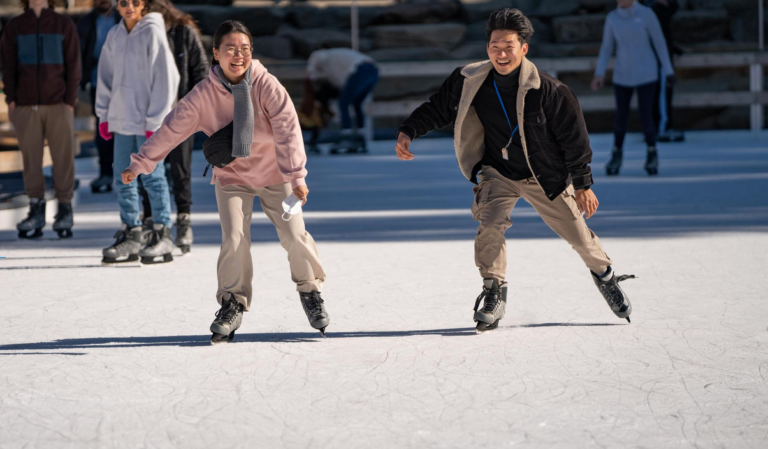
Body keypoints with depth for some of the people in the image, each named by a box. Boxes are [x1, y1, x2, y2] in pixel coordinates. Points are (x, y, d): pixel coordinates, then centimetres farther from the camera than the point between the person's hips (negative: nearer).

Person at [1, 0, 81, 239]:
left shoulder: (64, 25, 6)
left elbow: (73, 65, 4)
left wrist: (70, 100, -4)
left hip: (58, 104, -1)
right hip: (26, 105, 1)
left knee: (63, 158, -3)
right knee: (31, 159, 0)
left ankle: (65, 210, 3)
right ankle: (36, 209, 4)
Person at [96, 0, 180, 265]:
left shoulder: (153, 33, -9)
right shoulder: (115, 35, 9)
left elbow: (165, 78, -12)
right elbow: (106, 75, 16)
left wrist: (155, 121, -13)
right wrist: (104, 114, 10)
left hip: (147, 121, -6)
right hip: (122, 119, 6)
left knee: (152, 177, -2)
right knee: (124, 179, 7)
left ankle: (162, 237, 5)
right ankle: (131, 235, 15)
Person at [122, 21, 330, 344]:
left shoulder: (267, 87, -19)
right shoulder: (203, 95, -15)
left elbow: (288, 132, -22)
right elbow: (171, 130, -8)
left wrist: (296, 176, -29)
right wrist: (139, 165, -5)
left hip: (274, 175, -1)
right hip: (231, 177, 1)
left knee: (294, 235, -8)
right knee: (233, 239, -14)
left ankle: (310, 291, 18)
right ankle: (233, 304, 4)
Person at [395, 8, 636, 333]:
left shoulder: (547, 90, -24)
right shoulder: (470, 82, -14)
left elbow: (574, 136, -14)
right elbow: (438, 108, 4)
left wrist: (583, 184, -10)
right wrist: (408, 131, -10)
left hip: (546, 176, -1)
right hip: (498, 171, 2)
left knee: (577, 233, 7)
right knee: (490, 223, -24)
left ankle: (603, 274, 38)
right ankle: (494, 292, -7)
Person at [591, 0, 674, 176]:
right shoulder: (612, 17, -1)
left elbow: (660, 43, -5)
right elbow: (607, 48, 4)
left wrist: (669, 71, -4)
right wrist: (599, 74, -8)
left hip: (645, 74, -3)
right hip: (623, 74, 3)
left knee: (645, 116, -5)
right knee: (621, 116, 7)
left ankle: (652, 155, 15)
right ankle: (617, 155, 24)